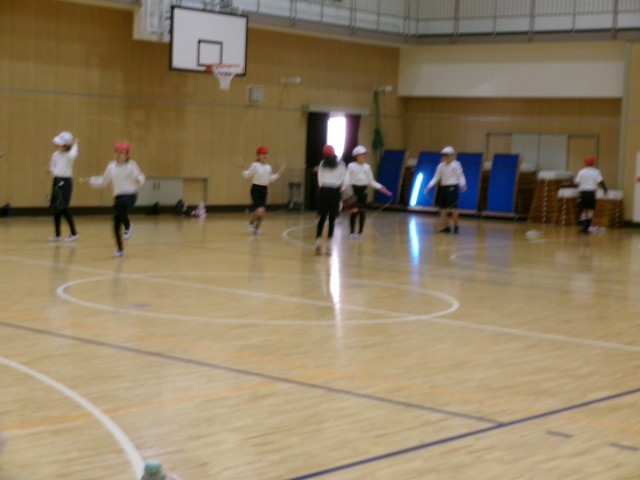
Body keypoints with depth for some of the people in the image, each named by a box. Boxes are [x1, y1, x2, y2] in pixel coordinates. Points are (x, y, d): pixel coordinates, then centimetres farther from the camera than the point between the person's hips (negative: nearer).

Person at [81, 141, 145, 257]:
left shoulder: (131, 165, -6)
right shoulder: (111, 166, 4)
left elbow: (140, 177, -3)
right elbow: (103, 181, 15)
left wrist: (139, 180, -25)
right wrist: (90, 181, 6)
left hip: (130, 194, -4)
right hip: (118, 196, 4)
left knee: (120, 205, -38)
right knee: (116, 224, 0)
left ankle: (128, 226, -10)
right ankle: (120, 248, 16)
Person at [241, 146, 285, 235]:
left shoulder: (268, 167, 9)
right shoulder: (255, 165, -9)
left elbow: (270, 179, 15)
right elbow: (247, 175, -9)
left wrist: (279, 173, 11)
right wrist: (243, 169, -26)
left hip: (264, 189, 6)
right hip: (256, 189, -6)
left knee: (263, 212, 6)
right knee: (260, 210, -19)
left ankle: (257, 228, 24)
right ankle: (251, 224, 8)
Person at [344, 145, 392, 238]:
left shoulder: (367, 167, 9)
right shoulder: (351, 166, -4)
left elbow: (371, 181, 13)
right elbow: (347, 179, -9)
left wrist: (381, 188, 5)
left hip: (363, 190, 4)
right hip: (354, 189, -4)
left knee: (363, 211, 3)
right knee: (354, 211, -8)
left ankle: (360, 232, 12)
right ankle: (352, 232, 2)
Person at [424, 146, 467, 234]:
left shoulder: (456, 165, -4)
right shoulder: (441, 166, 9)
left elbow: (460, 176, -6)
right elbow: (436, 177, 9)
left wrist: (462, 184, -24)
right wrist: (430, 186, -1)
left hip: (452, 187, -5)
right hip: (443, 187, 5)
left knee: (452, 208, -8)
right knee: (443, 208, 5)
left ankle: (456, 226, 5)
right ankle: (446, 226, 14)